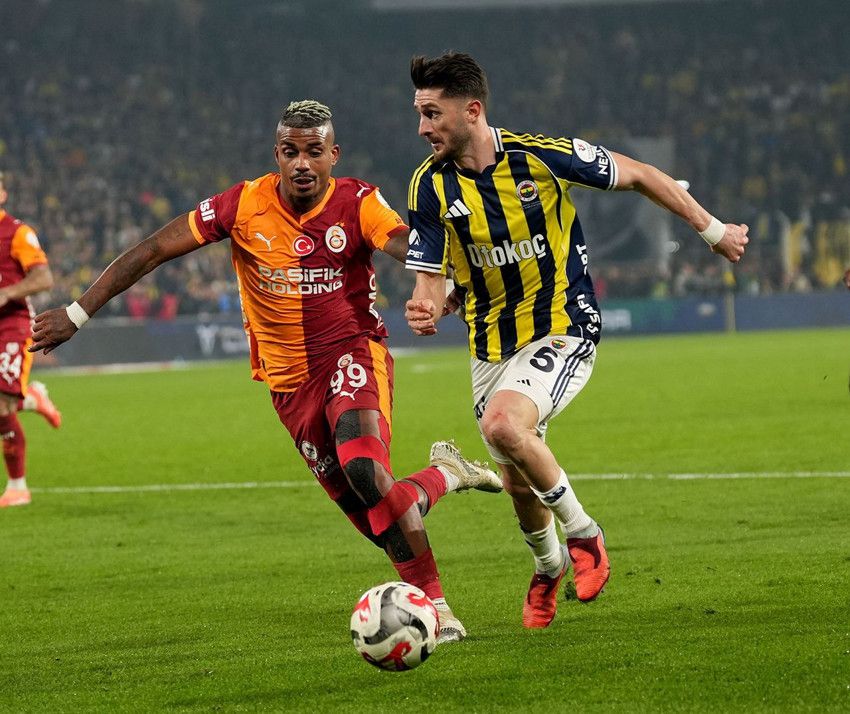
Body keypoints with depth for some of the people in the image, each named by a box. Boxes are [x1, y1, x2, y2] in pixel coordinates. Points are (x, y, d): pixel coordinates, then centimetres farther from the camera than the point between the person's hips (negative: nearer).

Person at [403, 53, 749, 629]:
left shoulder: (542, 156, -17)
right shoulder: (432, 186, -8)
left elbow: (638, 175, -2)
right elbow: (431, 274, -5)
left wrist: (712, 230, 6)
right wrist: (427, 307, -30)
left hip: (564, 330, -5)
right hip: (492, 344, 5)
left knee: (503, 424, -30)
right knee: (519, 480, 11)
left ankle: (582, 532, -8)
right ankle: (549, 566, 43)